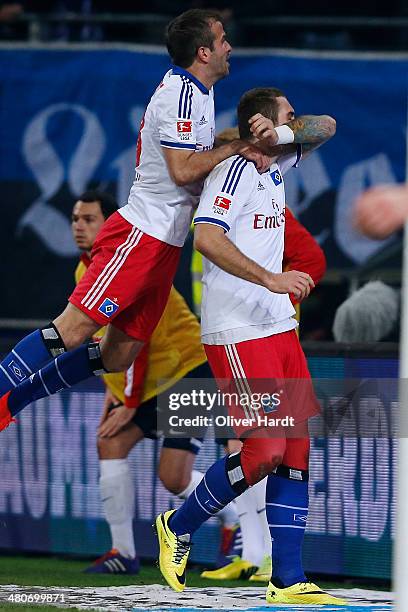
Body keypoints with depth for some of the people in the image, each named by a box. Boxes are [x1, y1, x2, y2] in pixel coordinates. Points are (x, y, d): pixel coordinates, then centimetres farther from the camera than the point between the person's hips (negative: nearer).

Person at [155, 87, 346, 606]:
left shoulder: (274, 165, 15)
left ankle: (287, 581, 2)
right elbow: (207, 237, -24)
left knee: (295, 449, 2)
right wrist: (271, 278, -30)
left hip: (277, 327, 9)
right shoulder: (235, 169, -11)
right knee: (265, 451, -12)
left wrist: (283, 131, -1)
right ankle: (179, 526, 9)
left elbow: (325, 127, 21)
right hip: (237, 333, -9)